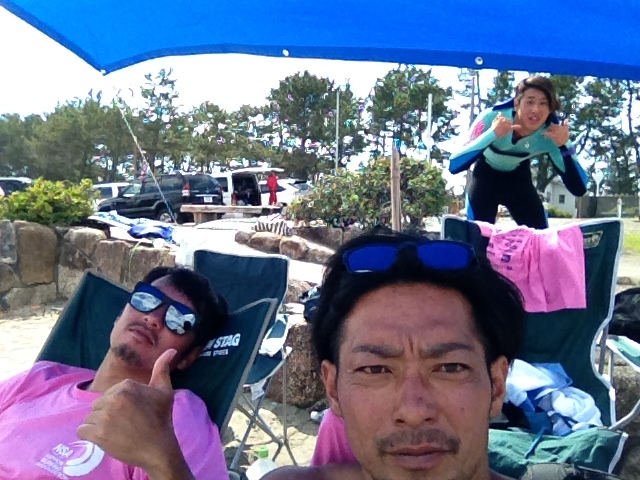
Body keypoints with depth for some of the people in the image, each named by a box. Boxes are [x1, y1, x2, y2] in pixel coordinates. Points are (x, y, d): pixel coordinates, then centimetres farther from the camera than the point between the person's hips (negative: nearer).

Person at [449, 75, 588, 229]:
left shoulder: (553, 135, -26)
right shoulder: (491, 118, -33)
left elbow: (579, 189, -27)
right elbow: (454, 165, -41)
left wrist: (564, 146, -40)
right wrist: (492, 134, -51)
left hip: (519, 178, 3)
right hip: (486, 176, -2)